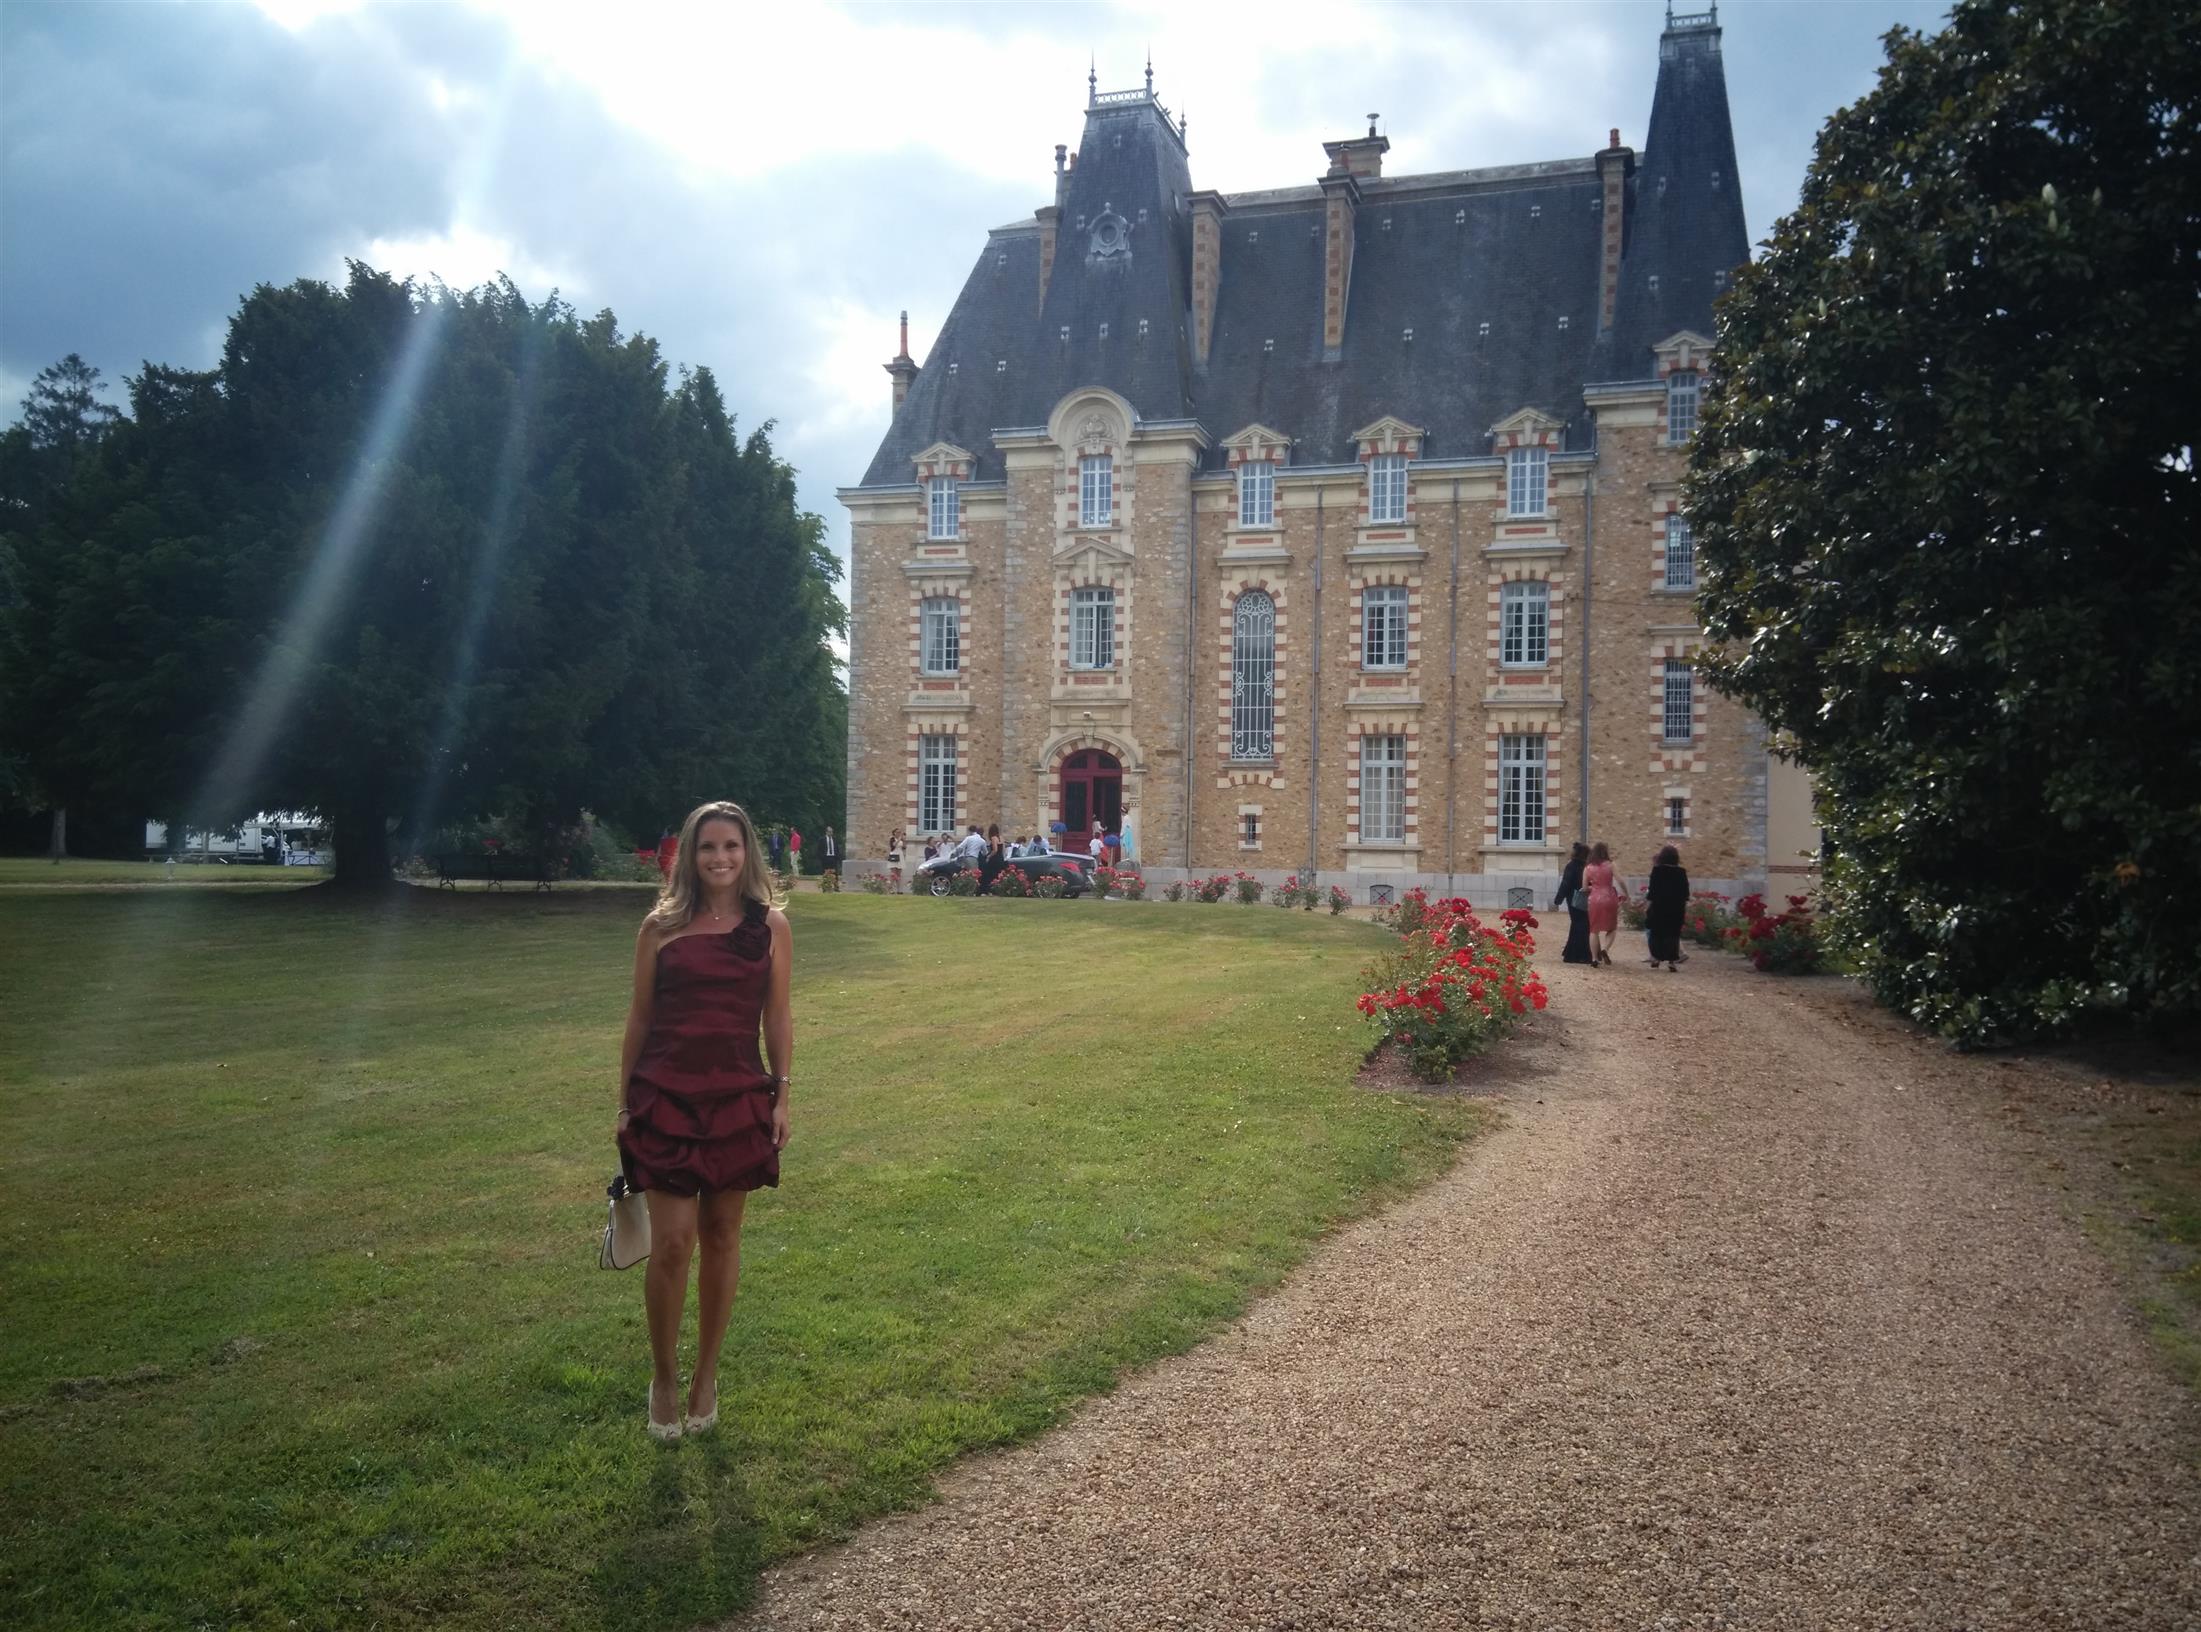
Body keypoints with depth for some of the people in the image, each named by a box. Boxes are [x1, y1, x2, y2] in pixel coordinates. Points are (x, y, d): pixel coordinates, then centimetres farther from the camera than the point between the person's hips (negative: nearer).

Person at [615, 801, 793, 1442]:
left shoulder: (770, 925, 2)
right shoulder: (662, 926, 0)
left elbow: (778, 1016, 6)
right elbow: (639, 1018, 5)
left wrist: (781, 1095, 2)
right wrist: (625, 1102, 6)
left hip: (739, 1098, 1)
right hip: (666, 1097, -1)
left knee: (721, 1236, 9)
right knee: (672, 1240, -5)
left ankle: (706, 1376, 25)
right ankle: (663, 1377, 16)